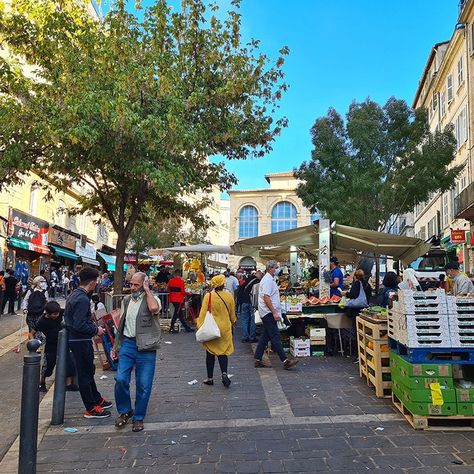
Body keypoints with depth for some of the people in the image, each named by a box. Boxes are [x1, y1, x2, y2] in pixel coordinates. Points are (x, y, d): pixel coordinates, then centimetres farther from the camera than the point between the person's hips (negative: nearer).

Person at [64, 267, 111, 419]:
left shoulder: (74, 294, 8)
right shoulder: (83, 299, -23)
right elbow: (79, 325, -27)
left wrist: (92, 324, 14)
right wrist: (96, 330, -14)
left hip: (75, 339, 10)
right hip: (81, 341, -10)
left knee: (89, 370, 21)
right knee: (85, 374, 2)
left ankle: (97, 399, 36)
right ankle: (91, 409, 14)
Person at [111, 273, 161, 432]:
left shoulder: (152, 299, -6)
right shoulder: (126, 300, 11)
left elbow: (154, 308, -32)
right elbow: (121, 324, 18)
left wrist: (147, 290, -18)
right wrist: (115, 346, 17)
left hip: (145, 347, -4)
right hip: (127, 343, 4)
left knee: (143, 385, 3)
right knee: (121, 379, -4)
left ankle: (138, 417, 21)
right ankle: (124, 411, 21)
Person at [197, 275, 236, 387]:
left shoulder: (208, 296, -12)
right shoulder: (229, 296, -3)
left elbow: (203, 313, -10)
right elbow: (232, 313, 9)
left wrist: (200, 326, -3)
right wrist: (232, 323, 25)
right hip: (225, 328, 2)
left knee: (210, 353, 9)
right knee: (223, 351, 11)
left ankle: (210, 378, 16)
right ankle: (224, 373, -9)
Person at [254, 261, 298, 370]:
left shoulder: (270, 279, 18)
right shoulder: (267, 280, -15)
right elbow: (266, 298, -22)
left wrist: (275, 312, 21)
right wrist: (274, 313, -23)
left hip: (268, 313, 11)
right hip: (268, 312, -11)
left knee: (265, 336, 11)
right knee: (275, 336, -10)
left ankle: (258, 360, 15)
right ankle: (285, 361, -12)